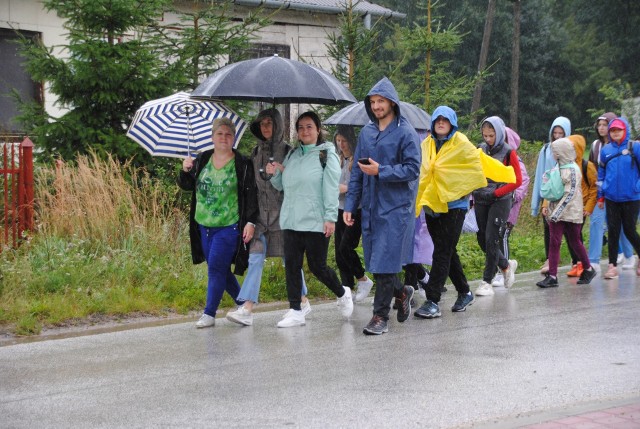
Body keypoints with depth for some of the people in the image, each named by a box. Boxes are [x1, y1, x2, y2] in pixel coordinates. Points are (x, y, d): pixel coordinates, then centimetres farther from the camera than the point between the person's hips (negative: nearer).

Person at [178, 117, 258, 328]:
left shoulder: (242, 164, -4)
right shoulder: (202, 160, 8)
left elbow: (251, 195, -5)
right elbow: (186, 185, 13)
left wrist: (250, 222, -12)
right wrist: (185, 171, -7)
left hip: (229, 226, -5)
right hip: (204, 226, 5)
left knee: (216, 268, -9)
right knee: (221, 270, 11)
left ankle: (209, 314, -1)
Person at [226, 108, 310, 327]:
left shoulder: (287, 151, -1)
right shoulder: (256, 152, 12)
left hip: (282, 211, -4)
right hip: (261, 212, 4)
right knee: (255, 258, -6)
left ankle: (303, 301, 22)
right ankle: (247, 309, -13)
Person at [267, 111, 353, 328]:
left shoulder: (327, 154, -2)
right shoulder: (292, 155, 15)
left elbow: (331, 188, -9)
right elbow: (282, 185, 22)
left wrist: (330, 218, -16)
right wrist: (275, 174, 1)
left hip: (315, 221, -5)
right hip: (291, 220, 6)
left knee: (317, 266, 0)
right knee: (291, 265, 1)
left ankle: (342, 294, 27)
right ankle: (295, 311, 7)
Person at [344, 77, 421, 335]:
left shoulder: (405, 133, -6)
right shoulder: (366, 132, 12)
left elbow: (413, 169, -11)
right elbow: (356, 172, 14)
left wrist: (380, 171, -18)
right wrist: (350, 205, 9)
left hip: (396, 208, -6)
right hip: (370, 207, 6)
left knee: (385, 263, -8)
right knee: (374, 263, 9)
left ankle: (380, 316, -1)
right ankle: (402, 292, 34)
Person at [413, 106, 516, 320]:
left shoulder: (461, 144, -3)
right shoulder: (427, 144, 8)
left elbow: (481, 161, 4)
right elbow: (421, 172, 11)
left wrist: (507, 174, 8)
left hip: (453, 204, -5)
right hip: (431, 204, 5)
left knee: (443, 253, -8)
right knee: (447, 252, 13)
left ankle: (433, 302, -9)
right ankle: (464, 293, 28)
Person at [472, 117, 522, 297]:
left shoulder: (508, 152, -7)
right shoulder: (480, 150, 7)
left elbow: (517, 181, -8)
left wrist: (495, 193, -15)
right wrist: (473, 192, 1)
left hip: (500, 201, -5)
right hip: (481, 200, 5)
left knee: (491, 240, -8)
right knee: (482, 240, 7)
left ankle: (487, 282, 1)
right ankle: (506, 264, 31)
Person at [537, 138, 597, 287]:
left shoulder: (572, 170, -13)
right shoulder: (559, 167, 11)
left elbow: (570, 194, -19)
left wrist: (555, 213, -22)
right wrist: (547, 207, 9)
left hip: (571, 212, -7)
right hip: (556, 212, 7)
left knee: (575, 242, 6)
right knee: (554, 242, -2)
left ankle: (588, 269, 26)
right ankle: (552, 276, -2)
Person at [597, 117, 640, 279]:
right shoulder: (605, 150, 8)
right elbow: (601, 174, 15)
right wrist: (601, 196, 13)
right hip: (611, 198, 3)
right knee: (613, 231, 3)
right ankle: (612, 265, 8)